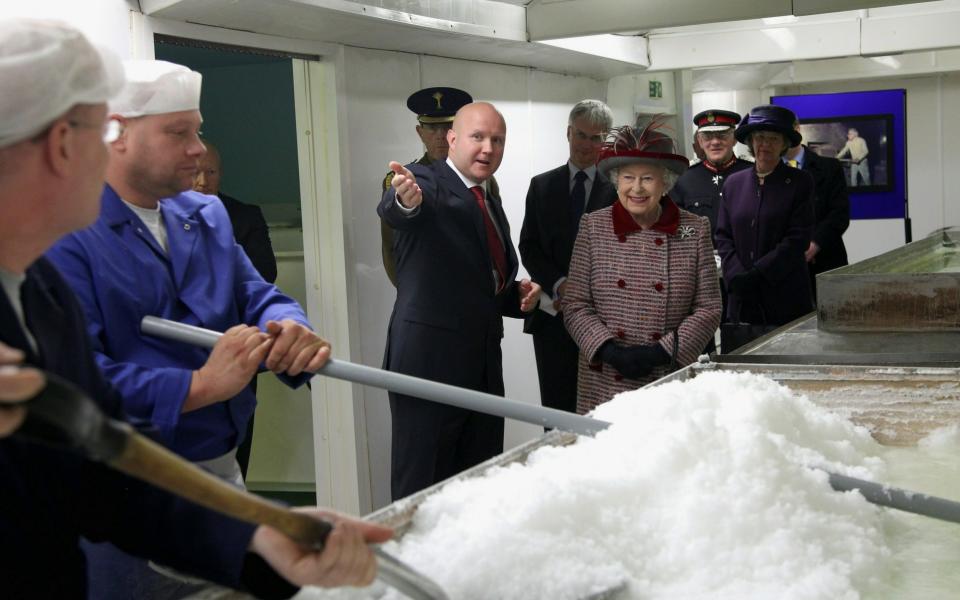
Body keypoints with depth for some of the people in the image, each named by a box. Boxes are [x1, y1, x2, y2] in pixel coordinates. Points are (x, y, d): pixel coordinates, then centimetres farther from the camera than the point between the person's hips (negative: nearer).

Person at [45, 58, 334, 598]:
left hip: (222, 468, 7)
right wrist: (199, 386, -28)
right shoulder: (66, 232, -15)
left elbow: (257, 296, 5)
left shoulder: (207, 215, 10)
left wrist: (290, 329, -19)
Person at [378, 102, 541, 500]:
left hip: (484, 363, 8)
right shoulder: (425, 181, -5)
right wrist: (405, 200, -53)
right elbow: (392, 210, -29)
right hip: (429, 361, -8)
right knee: (422, 486, -3)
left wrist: (521, 296, 7)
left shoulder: (492, 206, 19)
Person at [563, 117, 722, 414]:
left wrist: (663, 352, -12)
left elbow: (709, 308, -1)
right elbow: (575, 305, 0)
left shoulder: (695, 230, 0)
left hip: (672, 382, 0)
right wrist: (609, 350, -14)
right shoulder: (593, 226, 0)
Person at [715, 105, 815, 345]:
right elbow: (723, 236, 9)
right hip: (742, 299, 3)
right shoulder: (733, 183, 12)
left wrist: (757, 273, -13)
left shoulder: (800, 182, 1)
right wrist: (736, 275, -7)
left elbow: (798, 239, -6)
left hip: (786, 298, -3)